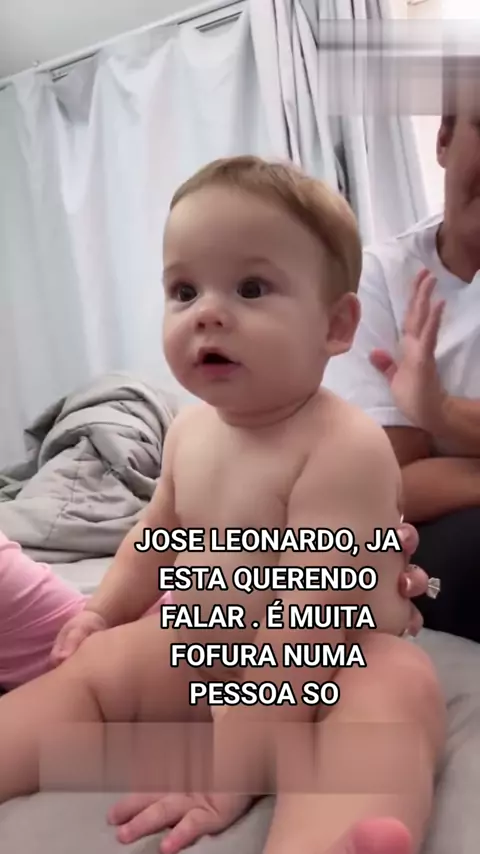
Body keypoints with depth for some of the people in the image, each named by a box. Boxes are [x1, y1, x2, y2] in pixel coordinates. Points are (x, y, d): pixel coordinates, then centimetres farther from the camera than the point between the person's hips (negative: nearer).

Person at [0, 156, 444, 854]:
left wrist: (231, 766, -29)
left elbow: (307, 623, -30)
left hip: (333, 665, -7)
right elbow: (157, 534, 17)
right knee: (87, 667, 0)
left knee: (397, 690, -37)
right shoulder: (190, 431, -1)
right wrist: (100, 615, 13)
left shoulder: (345, 448, -26)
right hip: (212, 652, 7)